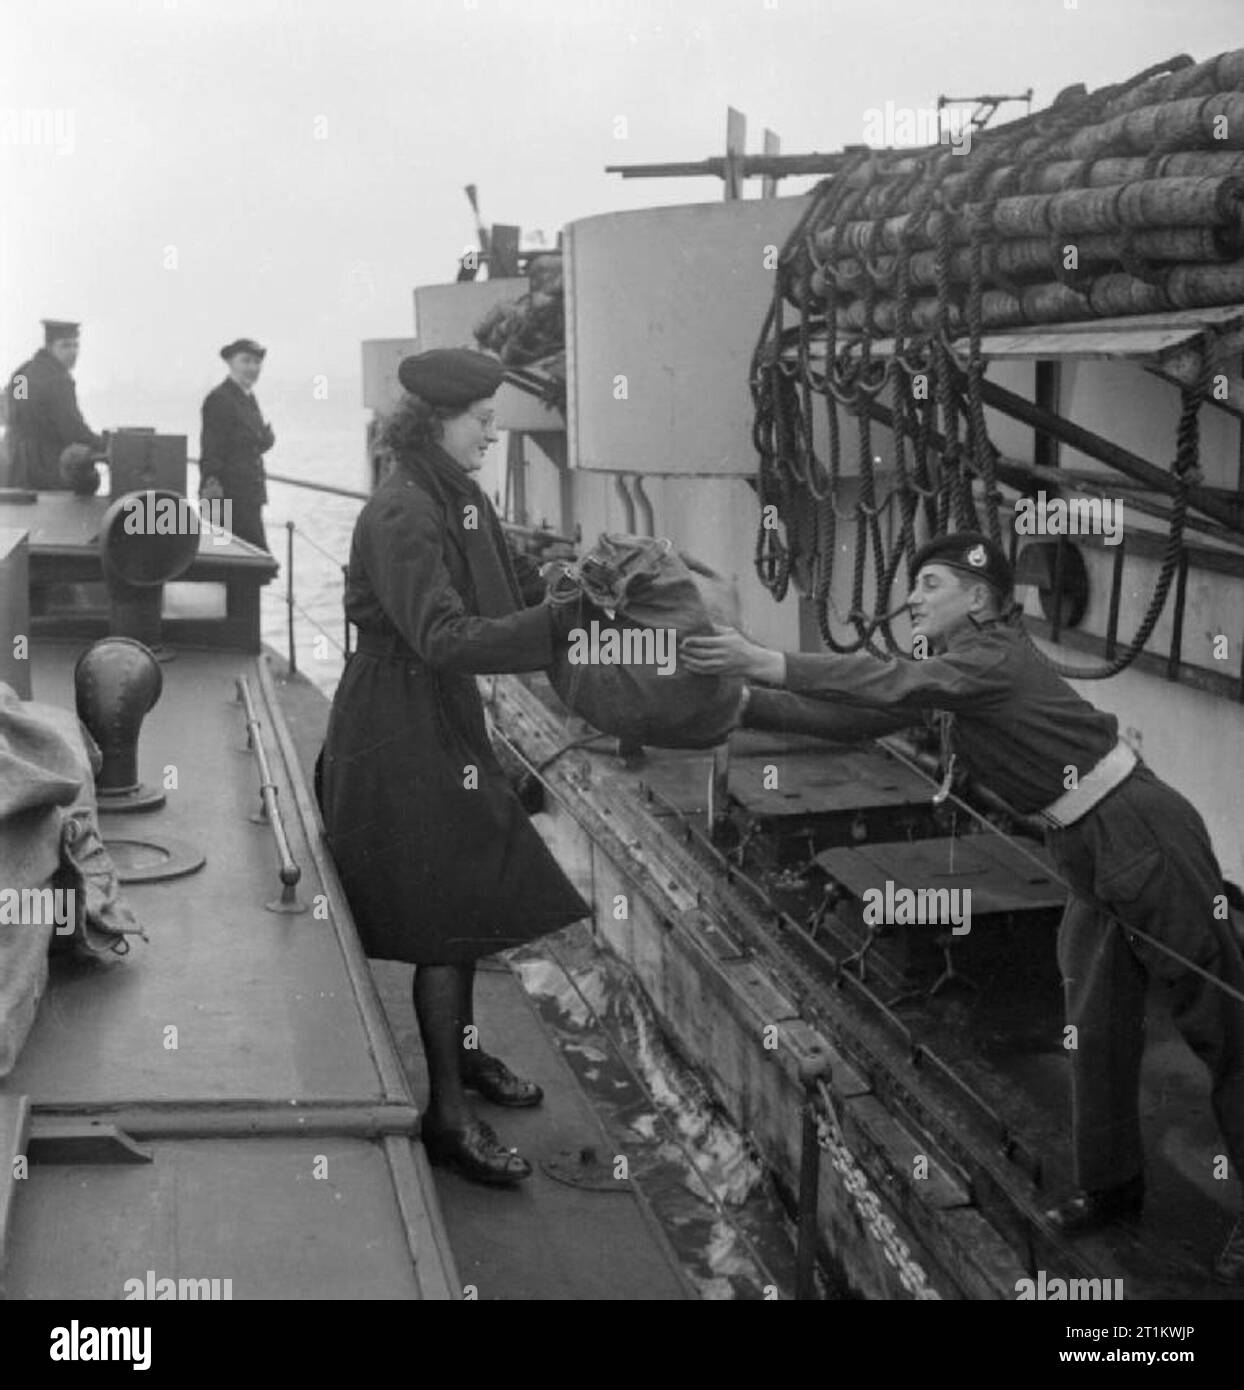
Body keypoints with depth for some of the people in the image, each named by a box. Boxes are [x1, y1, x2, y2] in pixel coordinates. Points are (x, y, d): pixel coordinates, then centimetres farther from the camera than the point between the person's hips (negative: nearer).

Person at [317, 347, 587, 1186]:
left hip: (445, 719, 10)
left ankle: (462, 1051, 39)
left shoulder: (458, 498, 9)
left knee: (471, 892, 19)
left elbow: (498, 596, 12)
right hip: (399, 729, -9)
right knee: (445, 919, -3)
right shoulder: (401, 513, -22)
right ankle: (447, 1115, 9)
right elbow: (444, 638, -32)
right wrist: (562, 620, -35)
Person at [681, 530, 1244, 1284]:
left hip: (1141, 834, -9)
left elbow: (893, 685, -33)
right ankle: (1111, 1185, 27)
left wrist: (766, 662, -38)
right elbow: (868, 714, 5)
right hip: (1089, 852, 9)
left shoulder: (995, 656, -18)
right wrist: (747, 705, -4)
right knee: (1096, 1030, 14)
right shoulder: (956, 665, 10)